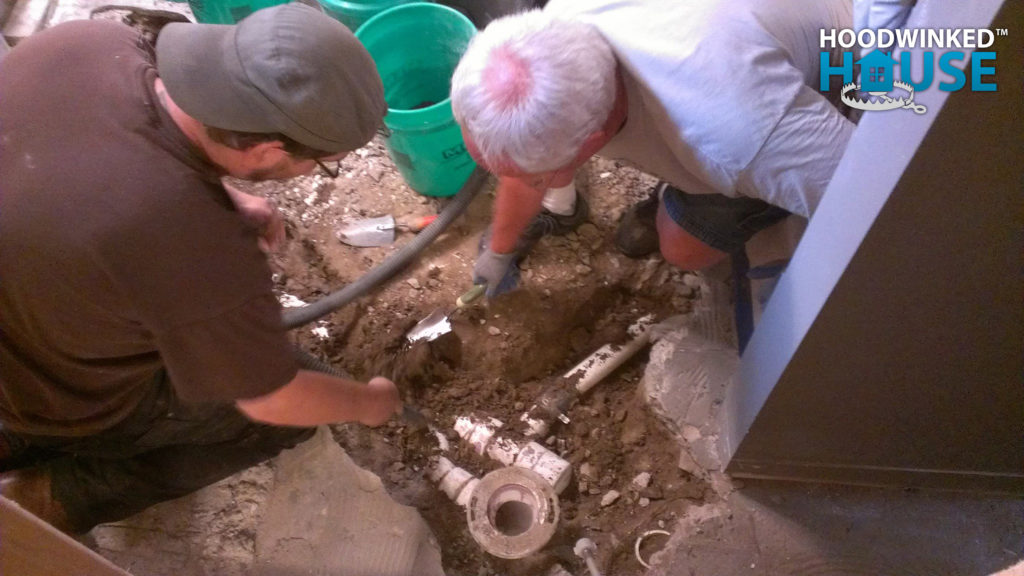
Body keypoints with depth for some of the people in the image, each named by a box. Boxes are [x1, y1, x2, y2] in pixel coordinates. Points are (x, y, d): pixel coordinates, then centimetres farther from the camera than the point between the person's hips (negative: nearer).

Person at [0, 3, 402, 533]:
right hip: (72, 402, -5)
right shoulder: (201, 258, -39)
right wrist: (369, 403, -1)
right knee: (292, 415, 9)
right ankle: (58, 494, 8)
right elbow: (272, 401, -20)